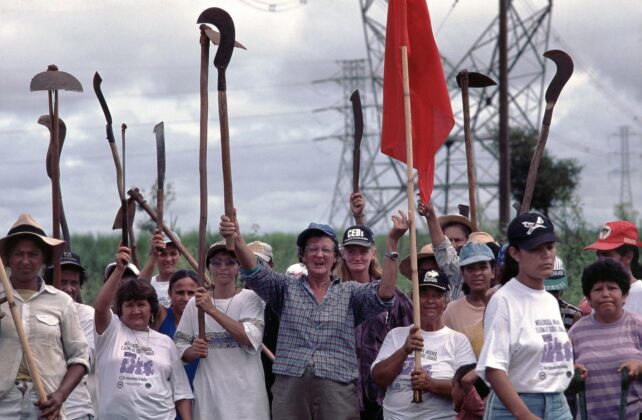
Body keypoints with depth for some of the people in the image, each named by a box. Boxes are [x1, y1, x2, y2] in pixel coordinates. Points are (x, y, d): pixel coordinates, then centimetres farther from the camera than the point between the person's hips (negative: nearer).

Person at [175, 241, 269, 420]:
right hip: (208, 391, 3)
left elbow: (251, 338, -15)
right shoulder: (195, 304, 9)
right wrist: (193, 351, -11)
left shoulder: (250, 298, 0)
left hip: (245, 393, -3)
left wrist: (212, 310, -18)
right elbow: (179, 347, 13)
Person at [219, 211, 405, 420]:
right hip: (290, 389, 0)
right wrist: (237, 240, -23)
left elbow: (384, 293, -5)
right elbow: (256, 273, -2)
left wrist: (392, 243, -15)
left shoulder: (350, 293, 12)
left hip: (337, 393, 0)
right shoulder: (287, 288, 14)